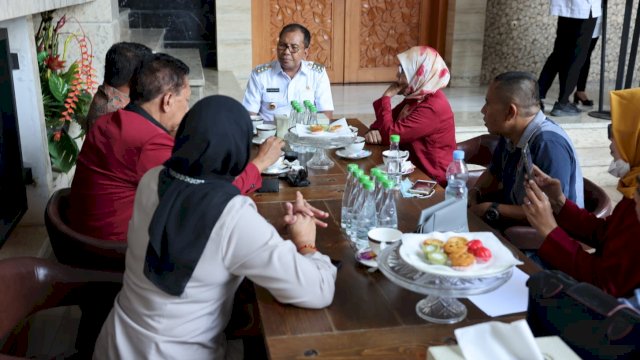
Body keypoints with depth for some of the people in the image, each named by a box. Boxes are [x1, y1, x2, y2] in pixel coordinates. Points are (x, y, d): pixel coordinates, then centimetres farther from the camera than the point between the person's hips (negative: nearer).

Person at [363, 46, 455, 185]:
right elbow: (390, 122, 11)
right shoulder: (416, 97, 8)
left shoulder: (432, 107, -23)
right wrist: (374, 131, -12)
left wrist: (387, 97, -14)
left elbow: (390, 134, -23)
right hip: (416, 169, 8)